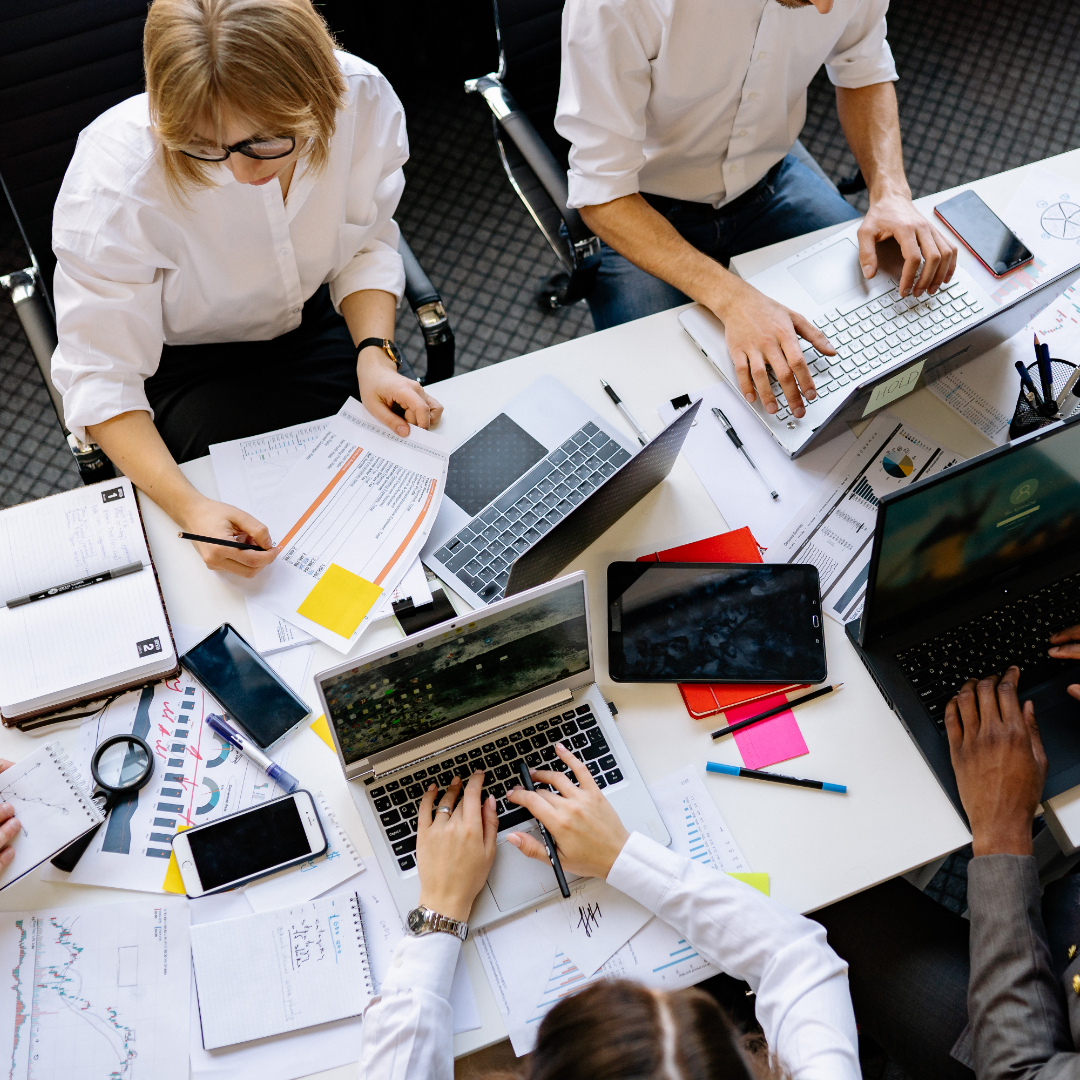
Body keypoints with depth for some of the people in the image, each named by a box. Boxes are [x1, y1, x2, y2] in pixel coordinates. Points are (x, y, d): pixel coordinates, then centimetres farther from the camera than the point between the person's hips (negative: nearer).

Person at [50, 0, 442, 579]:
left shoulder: (362, 98, -24)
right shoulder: (113, 178, -33)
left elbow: (367, 246, -5)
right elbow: (100, 377, -25)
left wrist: (374, 353, -24)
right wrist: (188, 506, -40)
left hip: (315, 324, 3)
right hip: (182, 361, -2)